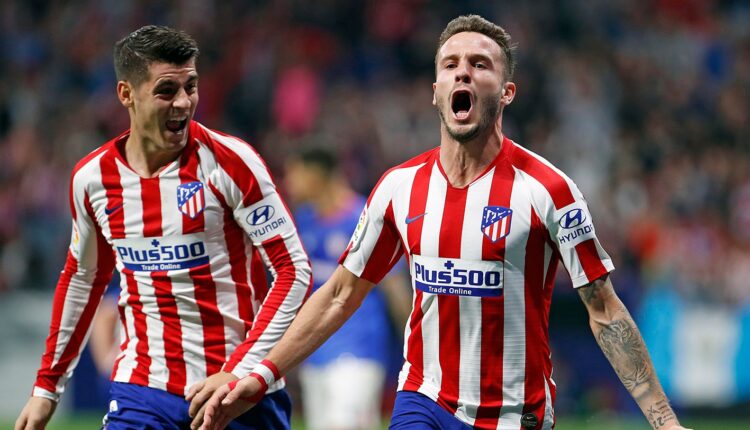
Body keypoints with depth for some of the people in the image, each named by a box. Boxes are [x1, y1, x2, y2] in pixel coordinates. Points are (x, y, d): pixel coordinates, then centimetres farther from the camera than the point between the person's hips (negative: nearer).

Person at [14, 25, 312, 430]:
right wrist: (47, 387, 20)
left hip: (239, 392, -2)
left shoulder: (229, 161, -9)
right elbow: (81, 278, 19)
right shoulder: (92, 177, 3)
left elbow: (294, 270, -10)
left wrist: (238, 374, -18)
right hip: (141, 393, 3)